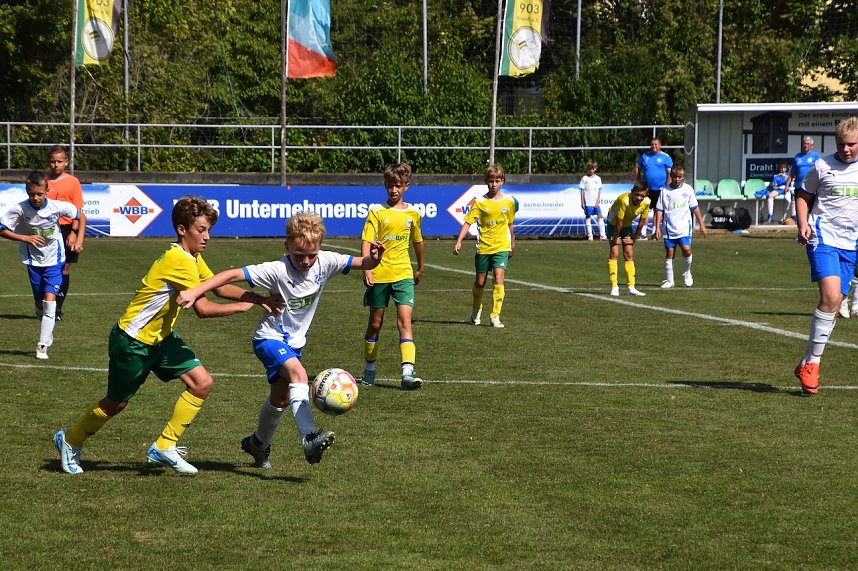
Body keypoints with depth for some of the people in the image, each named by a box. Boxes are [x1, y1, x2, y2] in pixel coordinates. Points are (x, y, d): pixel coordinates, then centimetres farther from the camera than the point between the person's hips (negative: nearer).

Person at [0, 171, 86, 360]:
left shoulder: (57, 206, -18)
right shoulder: (20, 209, -19)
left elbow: (81, 217, -1)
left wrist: (79, 239, -12)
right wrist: (26, 238, -22)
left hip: (54, 260, -2)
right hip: (33, 261, 2)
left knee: (49, 300, -16)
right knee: (39, 305, 10)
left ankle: (42, 345, -12)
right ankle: (48, 332, 39)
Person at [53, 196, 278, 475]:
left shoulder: (193, 259, 3)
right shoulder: (179, 261, -28)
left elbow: (219, 287, 5)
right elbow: (203, 308, -30)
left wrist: (258, 298, -8)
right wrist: (241, 306, -19)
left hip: (161, 337, 9)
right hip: (132, 341, -9)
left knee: (202, 383, -4)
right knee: (116, 403, 8)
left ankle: (164, 447, 5)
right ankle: (70, 441, 33)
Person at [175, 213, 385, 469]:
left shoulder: (325, 262, -13)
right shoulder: (277, 270, -27)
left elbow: (363, 263, -7)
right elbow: (233, 275, -31)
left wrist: (374, 258, -32)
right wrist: (195, 291, -40)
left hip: (294, 341, 7)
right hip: (270, 338, -7)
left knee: (281, 399, 19)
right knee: (298, 372, -33)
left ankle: (258, 443, 45)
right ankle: (309, 439, -44)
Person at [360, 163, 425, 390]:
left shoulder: (413, 213, 7)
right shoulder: (377, 211, -2)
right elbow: (366, 241, -8)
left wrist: (420, 269, 31)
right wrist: (367, 268, -21)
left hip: (403, 275, 1)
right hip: (378, 275, -1)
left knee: (405, 321, -13)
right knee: (375, 323, 10)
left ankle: (408, 373, -22)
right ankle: (369, 370, 26)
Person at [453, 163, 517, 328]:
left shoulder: (509, 201, 2)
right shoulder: (480, 202, -4)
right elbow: (468, 222, -7)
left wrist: (512, 245, 23)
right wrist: (459, 241, -18)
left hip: (501, 247, 0)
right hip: (483, 247, 0)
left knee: (498, 279, -17)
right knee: (480, 282, 11)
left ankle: (495, 316, -14)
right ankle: (476, 309, 37)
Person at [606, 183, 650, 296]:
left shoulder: (646, 202, -20)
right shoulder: (624, 200, -37)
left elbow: (642, 222, -7)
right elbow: (619, 222, -27)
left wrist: (634, 239, -2)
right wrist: (616, 238, -19)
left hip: (627, 224, 5)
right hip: (614, 223, -5)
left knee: (629, 255, 3)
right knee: (614, 253, -11)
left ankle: (631, 287, 3)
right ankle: (614, 287, -11)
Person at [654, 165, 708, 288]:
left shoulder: (688, 189, 4)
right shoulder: (665, 191, 3)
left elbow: (694, 208, 11)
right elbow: (659, 210, 5)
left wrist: (701, 224, 10)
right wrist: (657, 228, -1)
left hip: (684, 227, -1)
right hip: (669, 227, 1)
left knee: (686, 249, -18)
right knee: (669, 253, 2)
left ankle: (686, 273, 7)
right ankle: (669, 280, 12)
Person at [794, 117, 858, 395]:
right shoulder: (823, 166, -3)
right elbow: (803, 196, 8)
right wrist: (803, 224, -8)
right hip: (823, 238, -4)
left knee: (834, 302, 4)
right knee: (831, 296, -21)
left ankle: (807, 362, 14)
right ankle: (811, 362, -13)